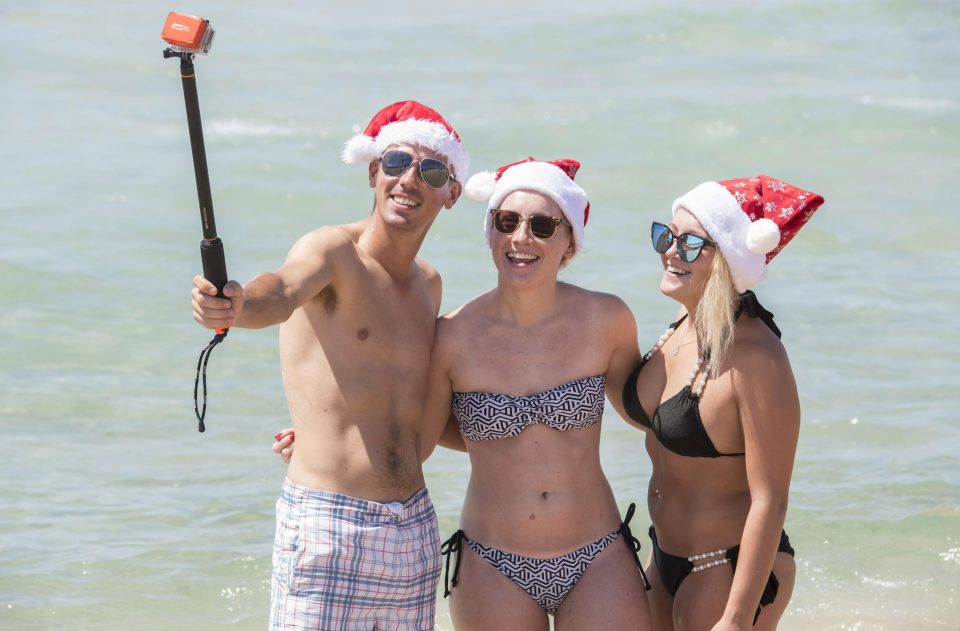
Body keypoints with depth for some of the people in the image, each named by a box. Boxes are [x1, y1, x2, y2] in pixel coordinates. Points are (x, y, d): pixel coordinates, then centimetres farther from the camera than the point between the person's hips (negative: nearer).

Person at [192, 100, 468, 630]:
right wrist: (235, 306, -50)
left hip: (415, 528, 7)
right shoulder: (334, 252, -6)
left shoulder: (429, 285, 15)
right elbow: (281, 293, -31)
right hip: (327, 526, -7)